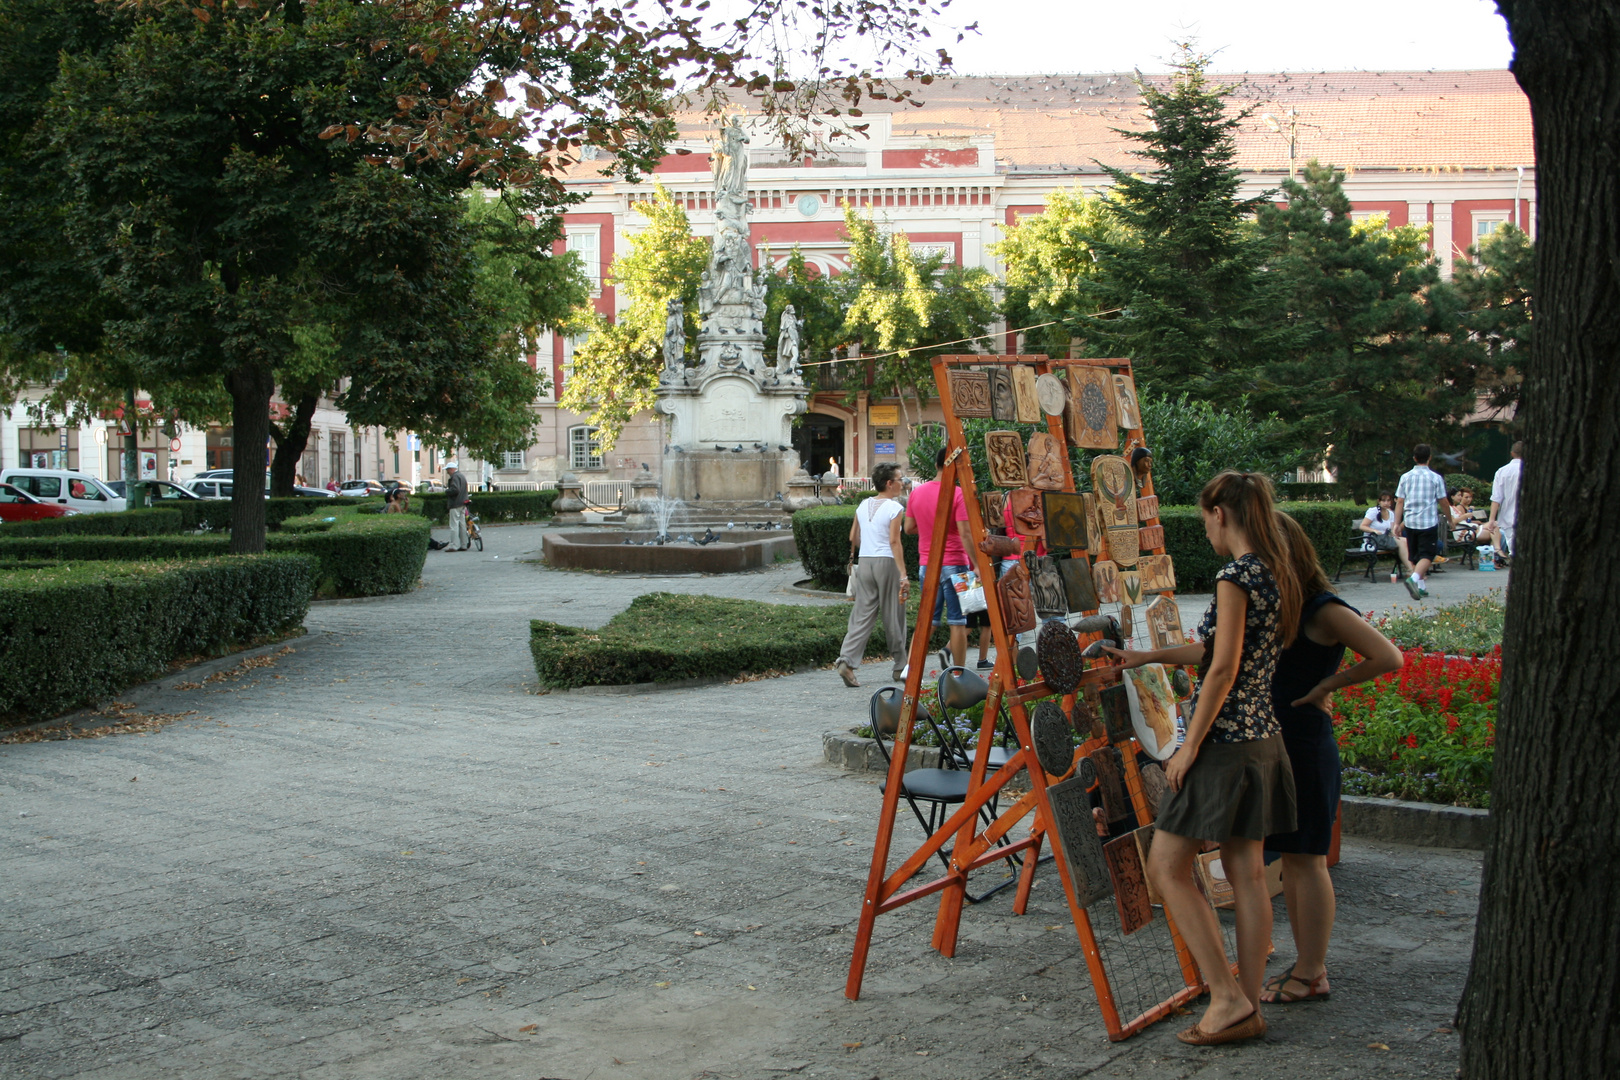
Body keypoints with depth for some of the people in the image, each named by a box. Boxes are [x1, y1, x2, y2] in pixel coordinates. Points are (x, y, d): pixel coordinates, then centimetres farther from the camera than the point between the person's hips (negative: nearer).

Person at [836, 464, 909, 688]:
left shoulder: (863, 506, 10)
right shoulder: (893, 507, -9)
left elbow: (853, 538, 16)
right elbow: (894, 541, -16)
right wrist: (903, 574, -17)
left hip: (864, 562, 6)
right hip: (886, 562, -5)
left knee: (862, 615, 3)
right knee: (893, 617, 5)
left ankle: (847, 661, -13)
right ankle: (900, 667, 15)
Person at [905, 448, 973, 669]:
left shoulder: (917, 492, 6)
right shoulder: (957, 494, -11)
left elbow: (909, 528, 9)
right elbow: (965, 533, -16)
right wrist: (976, 565, -14)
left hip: (927, 564, 5)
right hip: (954, 564, -5)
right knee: (958, 622, 2)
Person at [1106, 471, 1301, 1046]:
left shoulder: (1235, 575, -16)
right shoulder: (1276, 575, 12)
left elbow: (1223, 668, -20)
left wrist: (1190, 745, -14)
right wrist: (1147, 657, 31)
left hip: (1224, 740, -9)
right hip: (1263, 736, 9)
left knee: (1167, 865, 0)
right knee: (1246, 872, 11)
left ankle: (1228, 997, -1)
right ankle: (1248, 1008, 15)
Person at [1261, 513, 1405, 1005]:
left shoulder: (1324, 611, -12)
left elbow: (1388, 658, -20)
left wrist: (1328, 685, -14)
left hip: (1307, 744, -8)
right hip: (1275, 742, 8)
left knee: (1305, 858, -2)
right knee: (1290, 859, 12)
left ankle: (1309, 976, 5)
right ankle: (1306, 965, 21)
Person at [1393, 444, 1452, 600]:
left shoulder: (1406, 477, 3)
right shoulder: (1435, 478, -4)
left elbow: (1399, 501, 2)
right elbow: (1443, 502, 0)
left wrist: (1397, 523, 5)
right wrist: (1450, 519, 15)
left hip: (1410, 522, 3)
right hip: (1429, 522, -3)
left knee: (1414, 556, 13)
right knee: (1427, 555, -5)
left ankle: (1421, 587, 16)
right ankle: (1414, 578, -29)